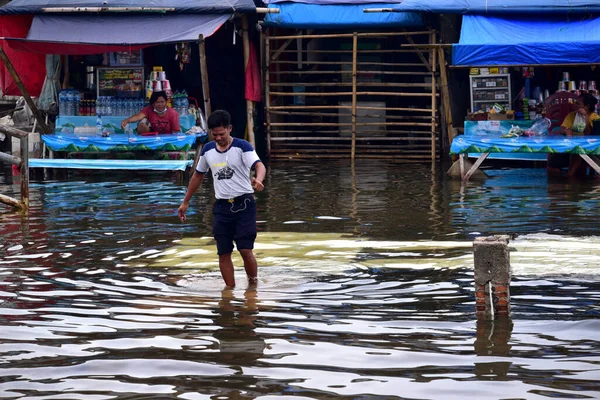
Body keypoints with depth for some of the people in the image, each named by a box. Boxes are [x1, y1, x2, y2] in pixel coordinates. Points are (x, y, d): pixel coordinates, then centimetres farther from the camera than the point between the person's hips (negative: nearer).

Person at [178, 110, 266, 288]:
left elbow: (260, 165, -24)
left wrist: (258, 179, -48)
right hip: (221, 206, 5)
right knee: (223, 253, 2)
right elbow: (198, 175, 21)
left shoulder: (242, 146, -9)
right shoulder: (207, 150, 7)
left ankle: (253, 285, 9)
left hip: (244, 204, -5)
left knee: (245, 250, -11)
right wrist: (185, 202, 24)